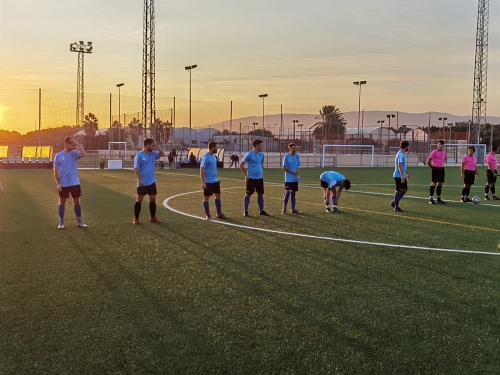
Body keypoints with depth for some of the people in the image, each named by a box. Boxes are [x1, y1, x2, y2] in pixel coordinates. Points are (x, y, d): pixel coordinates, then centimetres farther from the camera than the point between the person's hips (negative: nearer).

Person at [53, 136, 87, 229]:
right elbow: (56, 170, -3)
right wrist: (57, 183, -9)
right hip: (63, 184, -2)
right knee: (62, 202, 6)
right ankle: (61, 222, 14)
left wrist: (77, 143, -17)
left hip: (75, 183, 2)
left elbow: (83, 154, -19)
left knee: (77, 201, 7)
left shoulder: (74, 153, 2)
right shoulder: (58, 156, -4)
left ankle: (79, 221, 14)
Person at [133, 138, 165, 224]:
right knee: (139, 200, 1)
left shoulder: (153, 154, 8)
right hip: (142, 183, -6)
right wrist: (140, 180, -17)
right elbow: (136, 169, -13)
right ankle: (136, 219, 7)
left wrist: (156, 146, 1)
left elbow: (162, 154, 13)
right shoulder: (139, 155, -11)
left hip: (152, 182, 6)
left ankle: (153, 218, 18)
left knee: (153, 199, 9)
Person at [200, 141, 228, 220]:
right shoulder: (206, 157, -16)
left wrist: (217, 178, 21)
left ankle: (219, 214, 18)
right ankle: (207, 215, 11)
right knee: (206, 197, 4)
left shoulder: (213, 156, 9)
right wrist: (203, 182, -22)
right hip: (208, 181, -8)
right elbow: (202, 170, -18)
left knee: (218, 195, 10)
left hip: (215, 180, 9)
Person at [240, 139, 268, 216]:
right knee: (248, 194, 1)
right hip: (251, 178, -5)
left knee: (260, 194, 9)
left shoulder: (261, 154, 7)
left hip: (260, 178, 6)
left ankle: (262, 211, 17)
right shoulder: (249, 154, -10)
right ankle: (245, 211, 9)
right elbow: (241, 165, -6)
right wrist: (246, 175, -9)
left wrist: (261, 173, 13)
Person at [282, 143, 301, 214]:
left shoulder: (297, 156, 7)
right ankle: (284, 209, -4)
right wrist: (293, 172, -14)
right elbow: (284, 167, -9)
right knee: (288, 192, -12)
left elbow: (298, 166, 12)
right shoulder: (286, 156, -8)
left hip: (295, 178, 6)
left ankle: (293, 209, 17)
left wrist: (298, 171, -9)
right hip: (289, 178, -6)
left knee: (293, 192, 11)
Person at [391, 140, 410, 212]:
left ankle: (394, 203, 19)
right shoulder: (400, 154, -16)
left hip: (402, 176, 10)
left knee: (405, 189, 13)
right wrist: (402, 176, -27)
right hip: (399, 176, -10)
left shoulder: (402, 154, 15)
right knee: (399, 190, -4)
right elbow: (400, 165, -24)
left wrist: (407, 173, 31)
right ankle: (396, 207, 2)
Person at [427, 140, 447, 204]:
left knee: (440, 184, 9)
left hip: (441, 169, 6)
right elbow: (428, 161, -10)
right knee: (434, 183, -6)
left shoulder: (444, 152, 9)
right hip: (435, 169, -6)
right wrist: (432, 167, -2)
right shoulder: (434, 152, -10)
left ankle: (439, 199, 16)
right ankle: (431, 198, -1)